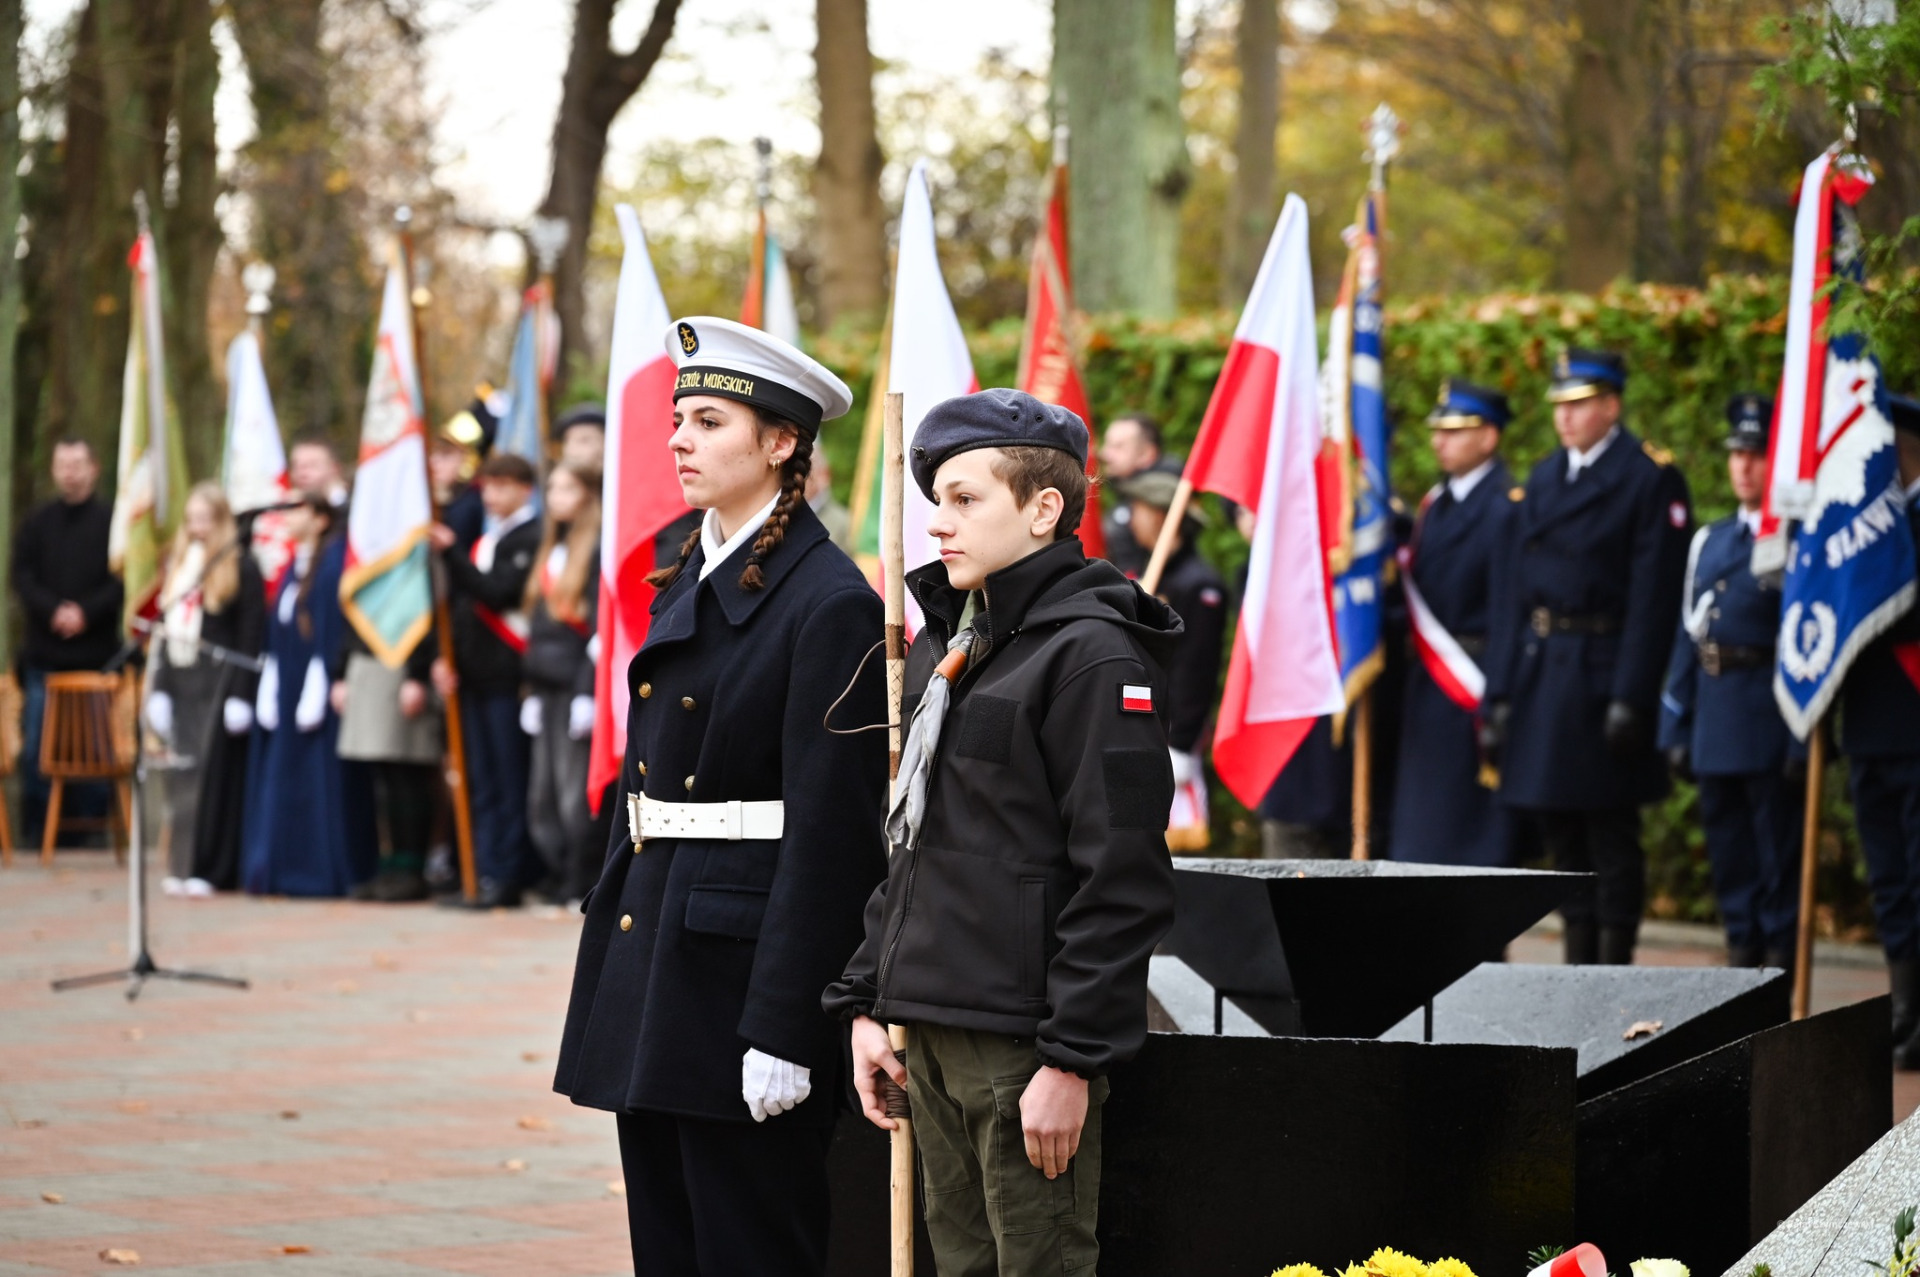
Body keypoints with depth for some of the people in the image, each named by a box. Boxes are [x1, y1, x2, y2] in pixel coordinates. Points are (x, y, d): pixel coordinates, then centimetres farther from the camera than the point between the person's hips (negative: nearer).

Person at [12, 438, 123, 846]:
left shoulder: (112, 522, 3)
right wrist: (53, 611, -14)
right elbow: (23, 578, 2)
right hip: (44, 653, 2)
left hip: (96, 654, -2)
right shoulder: (36, 524, 9)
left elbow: (123, 581, -3)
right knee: (35, 747, 1)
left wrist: (85, 612, -15)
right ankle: (34, 831, 6)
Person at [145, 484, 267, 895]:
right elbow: (165, 629, 17)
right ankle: (182, 864, 9)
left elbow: (251, 636, -9)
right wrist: (158, 688, 12)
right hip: (180, 683, 7)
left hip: (217, 683, -7)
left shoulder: (241, 567, -5)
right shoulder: (177, 563, 16)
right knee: (181, 775, 5)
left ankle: (208, 868, -5)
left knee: (212, 773, -7)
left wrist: (241, 695, -14)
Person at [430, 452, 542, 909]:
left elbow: (497, 594, -18)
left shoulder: (531, 540, -7)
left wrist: (452, 553, -20)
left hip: (508, 677, -9)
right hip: (474, 677, 9)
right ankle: (485, 875, 11)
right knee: (482, 786, 9)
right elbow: (458, 603, 20)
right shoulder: (484, 541, 19)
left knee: (510, 784, -4)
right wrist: (445, 657, 7)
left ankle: (507, 879, -3)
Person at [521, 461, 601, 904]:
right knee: (543, 796, 8)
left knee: (575, 795, -7)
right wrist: (532, 690, 17)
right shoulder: (551, 551, 19)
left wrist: (587, 692, -17)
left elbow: (601, 627, -13)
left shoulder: (598, 551, -9)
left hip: (577, 681, -9)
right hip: (546, 685, 9)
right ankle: (559, 874, 13)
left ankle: (580, 883, -2)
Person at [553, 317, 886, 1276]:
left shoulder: (830, 604, -12)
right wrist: (613, 949, 16)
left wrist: (780, 1030, -19)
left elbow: (827, 833, -16)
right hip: (651, 950, 8)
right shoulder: (687, 579, 14)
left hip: (746, 968, -8)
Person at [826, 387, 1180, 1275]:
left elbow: (1122, 884, -17)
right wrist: (866, 1001, 16)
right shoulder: (944, 644, 15)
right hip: (933, 1032, 9)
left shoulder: (1093, 654, -13)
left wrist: (1073, 1060, -19)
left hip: (1025, 1040, -9)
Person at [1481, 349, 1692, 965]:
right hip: (1542, 675, 7)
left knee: (1611, 834, -2)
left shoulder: (1651, 479, -6)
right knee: (1560, 830, 10)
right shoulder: (1542, 480, 14)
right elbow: (1518, 591, 13)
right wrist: (1500, 693, 8)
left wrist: (1630, 698, -18)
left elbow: (1654, 597, -12)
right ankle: (1578, 966, 16)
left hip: (1604, 675, -7)